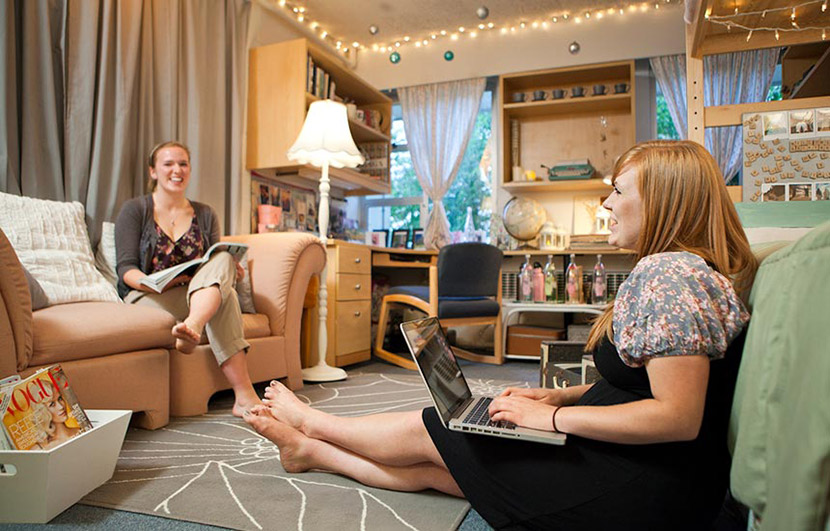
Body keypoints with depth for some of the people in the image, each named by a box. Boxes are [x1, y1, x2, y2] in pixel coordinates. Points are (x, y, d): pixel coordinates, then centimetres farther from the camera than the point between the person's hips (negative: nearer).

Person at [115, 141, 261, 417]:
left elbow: (217, 261, 12)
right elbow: (126, 268, -4)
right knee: (226, 298, -34)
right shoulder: (135, 210, 5)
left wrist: (230, 272, -13)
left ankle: (192, 326, -59)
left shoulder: (205, 215, 17)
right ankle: (243, 395, -46)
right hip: (147, 298, -3)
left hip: (201, 293, 4)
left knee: (224, 259, -32)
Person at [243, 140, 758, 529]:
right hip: (642, 472, 9)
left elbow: (677, 416, -27)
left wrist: (551, 417, -19)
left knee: (427, 432, 1)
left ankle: (309, 421, 24)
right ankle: (309, 449, 25)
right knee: (433, 467, 9)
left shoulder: (669, 274, -21)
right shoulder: (681, 268, 12)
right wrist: (559, 395, 6)